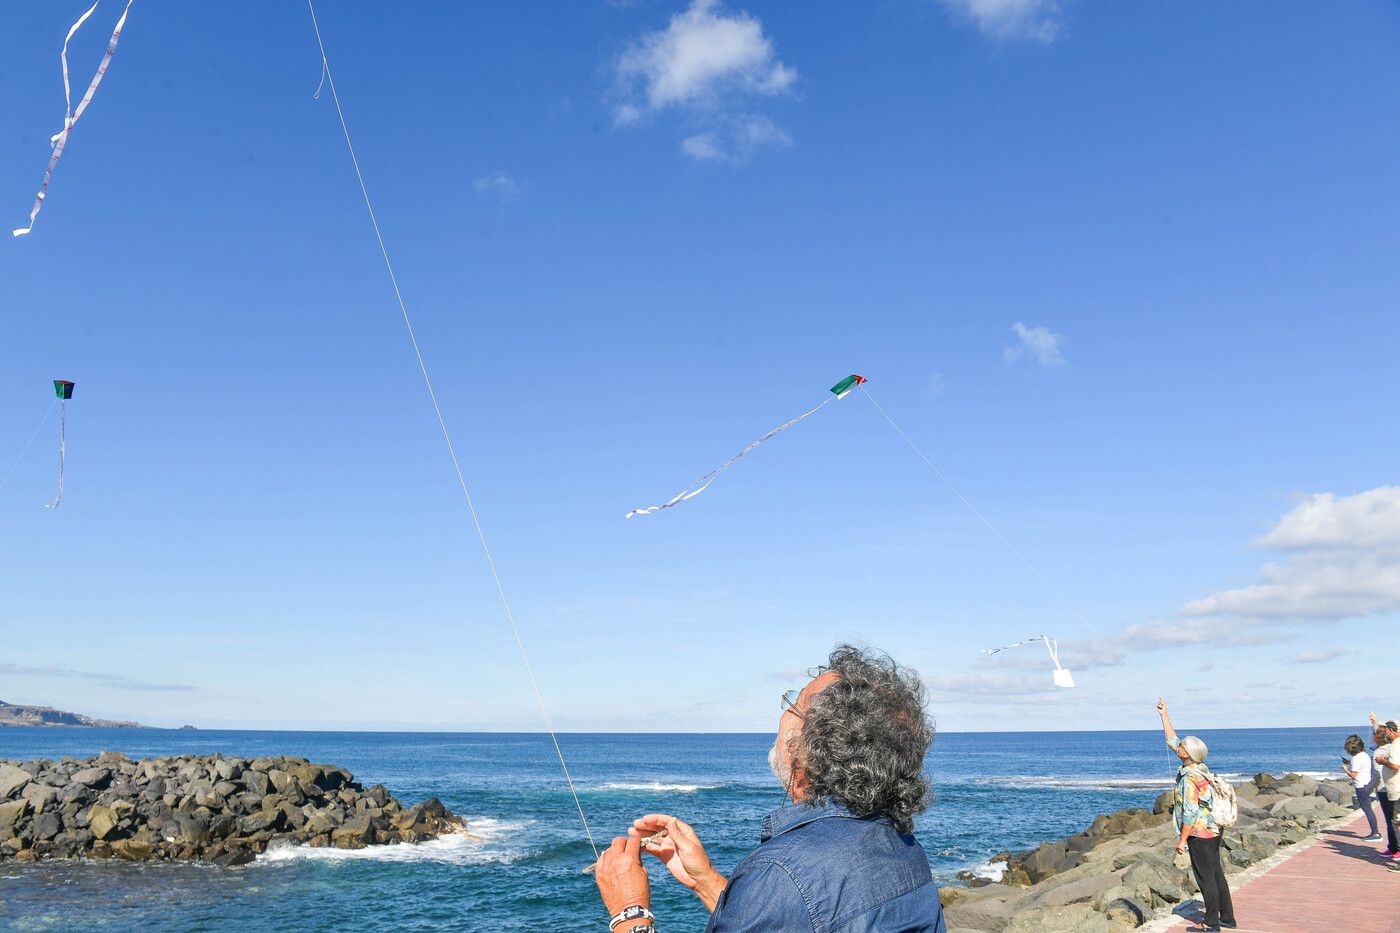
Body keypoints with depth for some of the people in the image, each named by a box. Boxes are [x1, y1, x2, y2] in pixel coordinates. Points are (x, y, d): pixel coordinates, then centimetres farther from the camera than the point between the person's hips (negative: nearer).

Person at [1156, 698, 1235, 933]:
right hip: (1212, 831, 9)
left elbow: (1190, 814, -24)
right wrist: (1164, 714, 14)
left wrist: (1182, 840, -16)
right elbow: (1172, 740, 12)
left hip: (1199, 834, -9)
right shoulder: (1199, 768, 3)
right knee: (1216, 874, 16)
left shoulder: (1190, 779, -23)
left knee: (1206, 878, 1)